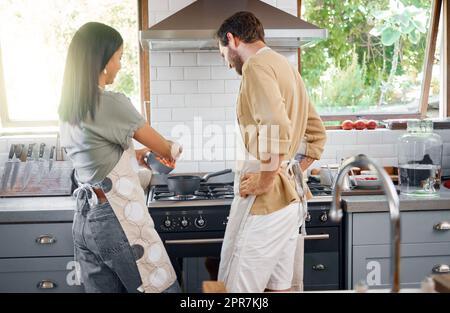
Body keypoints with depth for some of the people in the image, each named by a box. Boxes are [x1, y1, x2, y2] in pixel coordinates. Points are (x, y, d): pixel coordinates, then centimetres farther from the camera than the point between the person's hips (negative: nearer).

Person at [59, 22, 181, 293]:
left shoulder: (68, 108, 7)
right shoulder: (112, 103, -17)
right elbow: (165, 148, -6)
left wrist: (135, 155, 27)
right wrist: (175, 149, 16)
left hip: (85, 219, 8)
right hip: (118, 220, -8)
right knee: (161, 287, 5)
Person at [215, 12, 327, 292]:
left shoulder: (257, 66, -11)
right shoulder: (287, 67, 18)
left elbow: (277, 129, -27)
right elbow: (317, 134, 23)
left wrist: (265, 180, -17)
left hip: (263, 200, -10)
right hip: (290, 197, 10)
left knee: (238, 289, -3)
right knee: (278, 286, 15)